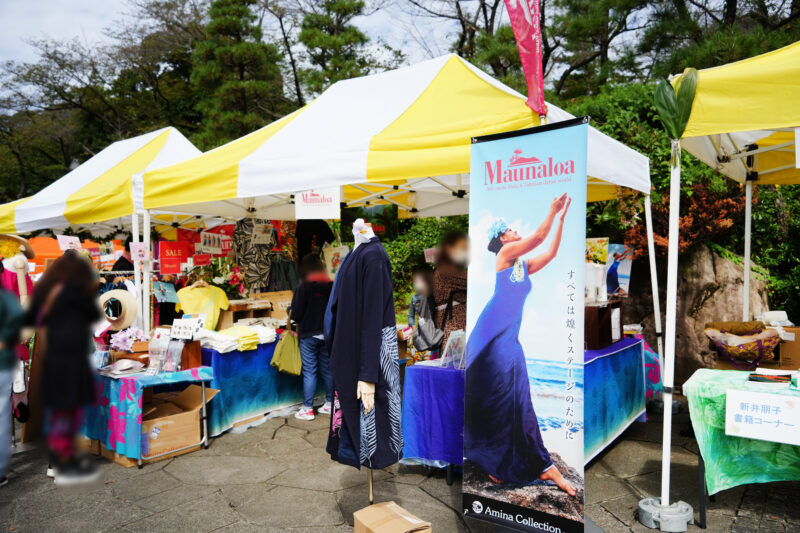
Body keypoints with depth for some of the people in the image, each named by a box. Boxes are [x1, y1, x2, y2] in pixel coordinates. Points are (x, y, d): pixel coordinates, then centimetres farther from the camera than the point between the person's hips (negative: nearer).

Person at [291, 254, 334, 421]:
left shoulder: (304, 287, -13)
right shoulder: (331, 286, 0)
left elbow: (296, 314, -12)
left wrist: (298, 320, 9)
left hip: (309, 335, -5)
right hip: (328, 334, 5)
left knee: (309, 371, 1)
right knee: (327, 369, 14)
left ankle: (307, 409, 5)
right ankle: (329, 404, 22)